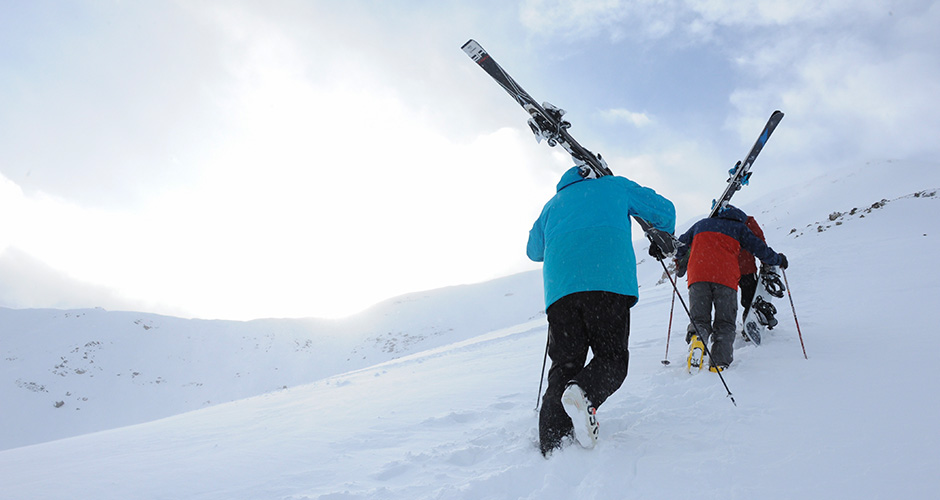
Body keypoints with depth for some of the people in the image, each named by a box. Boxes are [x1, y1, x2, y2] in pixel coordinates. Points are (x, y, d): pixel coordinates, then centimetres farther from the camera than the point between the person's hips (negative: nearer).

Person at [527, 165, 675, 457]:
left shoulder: (553, 204, 33)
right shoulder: (615, 186, 27)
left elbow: (533, 251, 43)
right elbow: (663, 209, 26)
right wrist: (664, 237, 47)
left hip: (560, 287, 3)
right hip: (608, 282, -2)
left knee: (564, 366, 4)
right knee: (612, 356, 6)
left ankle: (551, 451, -8)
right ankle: (585, 393, -27)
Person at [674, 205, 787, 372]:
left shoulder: (700, 224, 30)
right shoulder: (738, 227, 23)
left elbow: (679, 246, 37)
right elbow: (760, 248, 19)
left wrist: (680, 261, 59)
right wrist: (779, 260, 39)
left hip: (698, 276, 2)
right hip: (726, 278, -1)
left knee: (699, 319, 1)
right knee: (724, 324, 3)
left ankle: (696, 338, -34)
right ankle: (719, 363, -18)